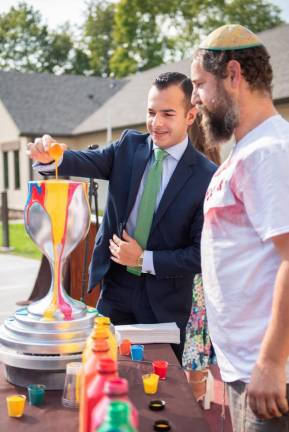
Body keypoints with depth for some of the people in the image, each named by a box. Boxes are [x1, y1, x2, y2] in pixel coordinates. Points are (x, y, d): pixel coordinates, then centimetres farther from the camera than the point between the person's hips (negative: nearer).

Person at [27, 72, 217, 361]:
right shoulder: (129, 146, 0)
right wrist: (51, 156, -35)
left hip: (163, 300, -3)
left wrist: (144, 260, -17)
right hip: (115, 285, 3)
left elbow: (202, 253, -13)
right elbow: (89, 162, -16)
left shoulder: (206, 176, -13)